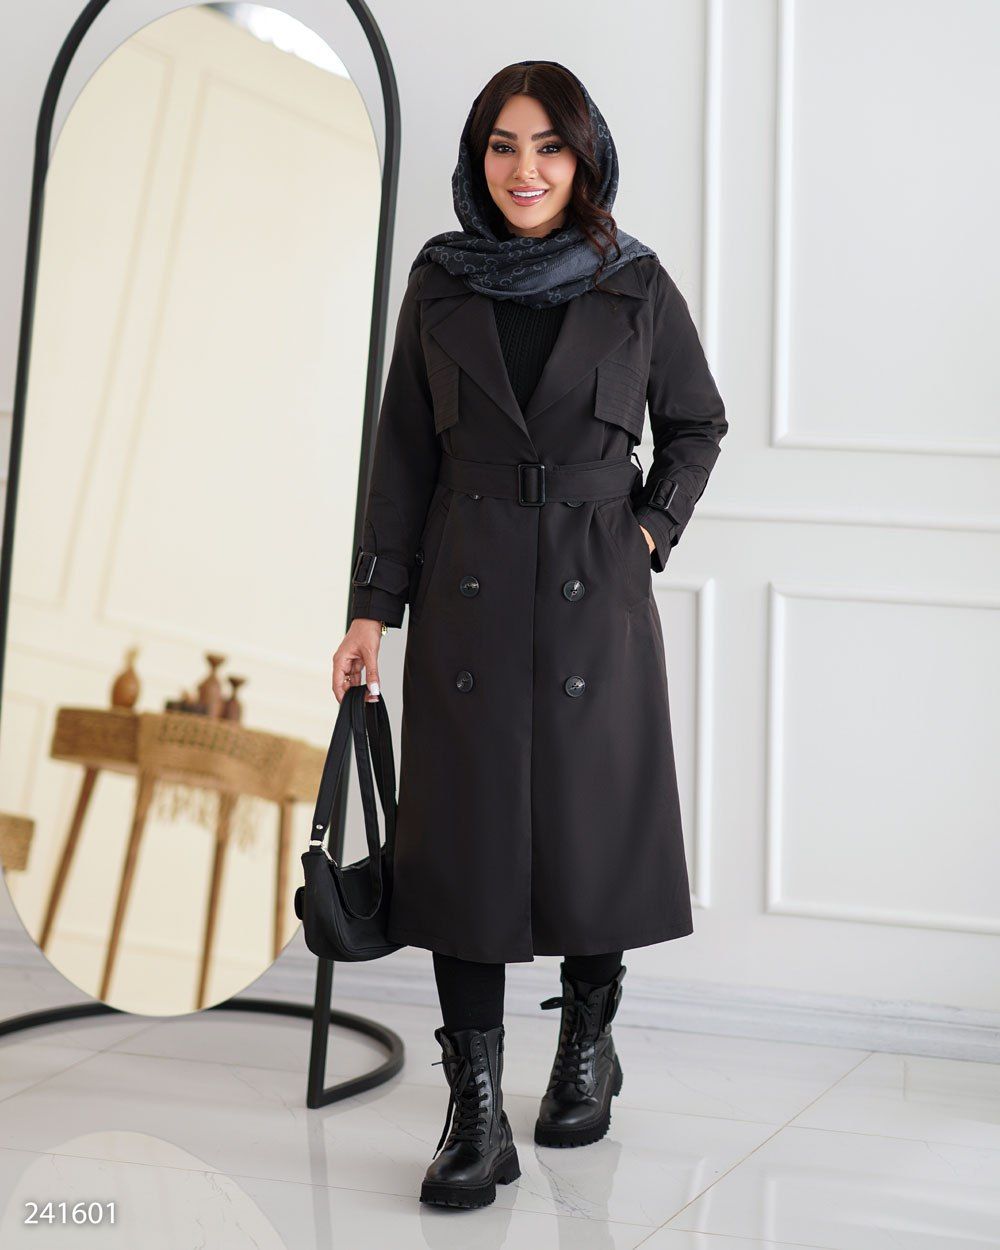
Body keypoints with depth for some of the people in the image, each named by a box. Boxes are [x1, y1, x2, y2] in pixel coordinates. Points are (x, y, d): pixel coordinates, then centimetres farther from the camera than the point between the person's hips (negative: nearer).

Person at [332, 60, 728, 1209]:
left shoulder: (638, 284, 1)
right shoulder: (440, 282, 4)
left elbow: (696, 423, 14)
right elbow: (403, 452, 5)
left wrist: (652, 530, 1)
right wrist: (373, 607, 1)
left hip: (596, 597, 0)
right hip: (467, 597, 1)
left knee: (593, 829, 5)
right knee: (465, 838, -2)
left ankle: (588, 1043, 32)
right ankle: (475, 1115, 5)